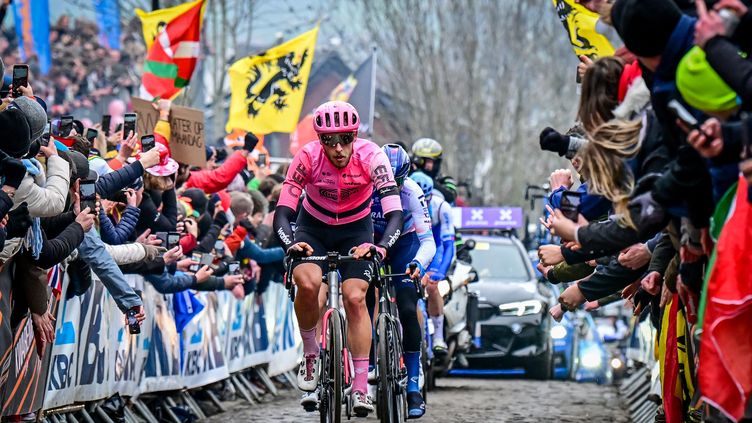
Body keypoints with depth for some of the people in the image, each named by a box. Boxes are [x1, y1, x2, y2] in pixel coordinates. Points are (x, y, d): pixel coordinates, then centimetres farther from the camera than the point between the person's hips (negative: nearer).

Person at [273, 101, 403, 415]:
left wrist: (381, 246, -52)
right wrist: (290, 244, -48)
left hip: (356, 229, 0)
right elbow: (282, 213, -28)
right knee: (307, 283, -27)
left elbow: (395, 214, -33)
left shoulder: (371, 157, -28)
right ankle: (310, 354, -2)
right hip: (313, 227, 0)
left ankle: (360, 388, -11)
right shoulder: (308, 158, -26)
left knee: (355, 297, -17)